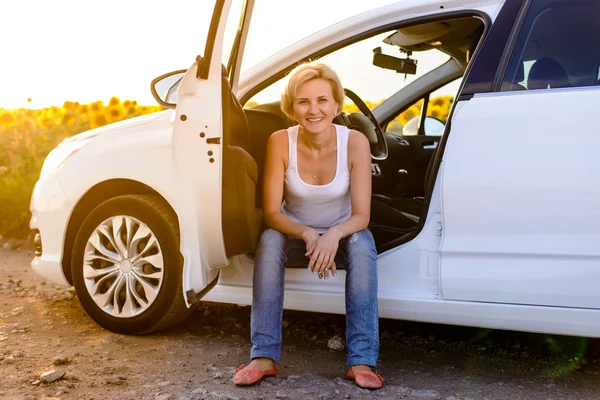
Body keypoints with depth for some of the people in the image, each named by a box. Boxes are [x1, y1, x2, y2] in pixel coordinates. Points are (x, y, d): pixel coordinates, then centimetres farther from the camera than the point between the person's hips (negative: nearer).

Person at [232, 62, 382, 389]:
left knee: (362, 243, -33)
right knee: (269, 240, -31)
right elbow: (271, 212, -18)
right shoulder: (280, 142, -18)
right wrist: (307, 234, -37)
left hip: (340, 237, 0)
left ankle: (362, 360, -29)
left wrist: (333, 236, -41)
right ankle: (264, 356, -27)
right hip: (295, 235, 0)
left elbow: (361, 215, -19)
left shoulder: (355, 142, -19)